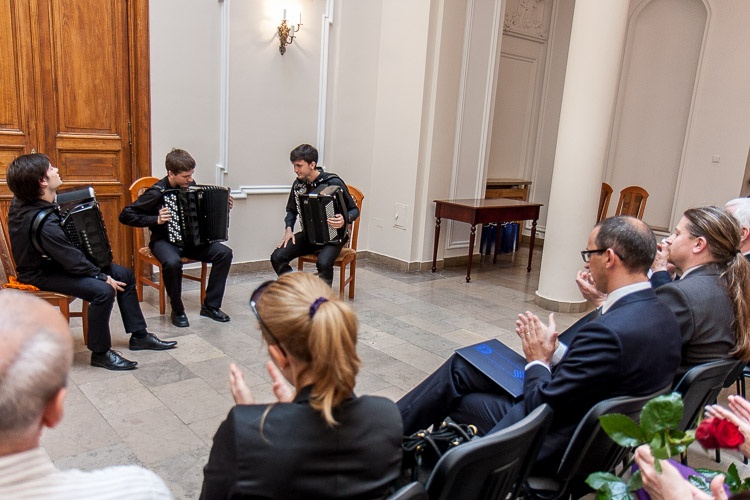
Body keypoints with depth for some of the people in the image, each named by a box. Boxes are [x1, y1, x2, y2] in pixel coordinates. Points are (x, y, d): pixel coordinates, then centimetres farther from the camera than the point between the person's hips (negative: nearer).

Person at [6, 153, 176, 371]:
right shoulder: (44, 224, -34)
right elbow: (72, 261, -28)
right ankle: (100, 353, -11)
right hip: (42, 274, -10)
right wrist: (102, 277, -17)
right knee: (103, 290, -31)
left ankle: (139, 336, 13)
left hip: (54, 260, 10)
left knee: (125, 275, 3)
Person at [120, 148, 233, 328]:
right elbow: (125, 215, -15)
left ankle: (210, 306, -6)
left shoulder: (189, 185, 1)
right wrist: (156, 220, -23)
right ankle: (177, 311, -14)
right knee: (172, 262, -39)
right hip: (164, 240, -5)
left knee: (224, 253, -17)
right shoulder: (157, 192, -16)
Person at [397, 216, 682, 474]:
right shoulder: (661, 315, -2)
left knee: (451, 393, 7)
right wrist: (552, 351, 1)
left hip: (554, 448, -9)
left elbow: (541, 406, -24)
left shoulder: (609, 330, -32)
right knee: (460, 366, 13)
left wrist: (538, 360, -6)